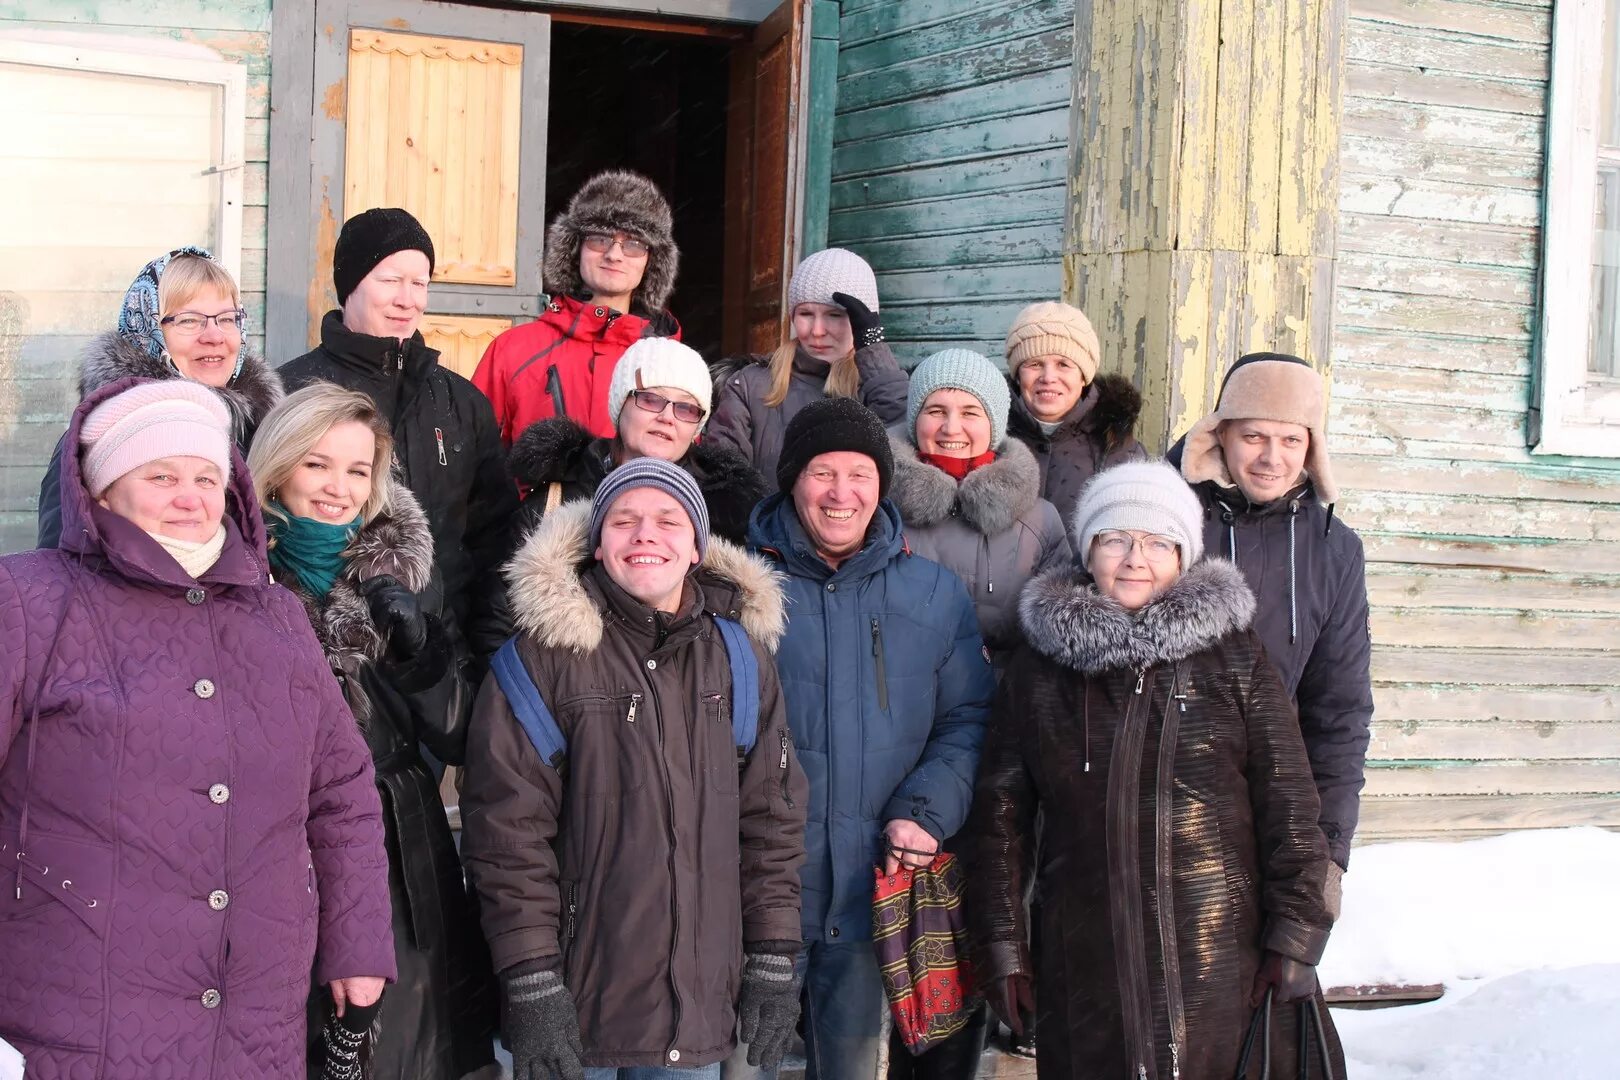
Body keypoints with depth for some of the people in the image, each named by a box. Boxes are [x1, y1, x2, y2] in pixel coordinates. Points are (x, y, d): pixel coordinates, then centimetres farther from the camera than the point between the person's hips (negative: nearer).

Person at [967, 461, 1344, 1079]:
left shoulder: (1234, 655, 3)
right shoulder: (1038, 668, 7)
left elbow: (1289, 801, 1)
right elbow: (1001, 809, 9)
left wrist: (1295, 935, -5)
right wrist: (1001, 941, 6)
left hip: (1223, 964, -1)